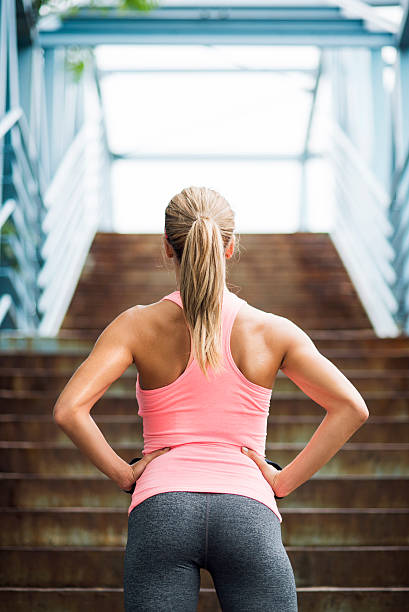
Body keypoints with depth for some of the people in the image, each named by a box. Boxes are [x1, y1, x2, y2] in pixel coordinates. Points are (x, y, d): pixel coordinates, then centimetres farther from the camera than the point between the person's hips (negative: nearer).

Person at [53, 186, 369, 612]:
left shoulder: (139, 325, 4)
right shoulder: (272, 331, 7)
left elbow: (69, 409, -7)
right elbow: (351, 408, -2)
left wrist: (123, 474, 3)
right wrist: (284, 480, 2)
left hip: (162, 509, 0)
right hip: (248, 511, 0)